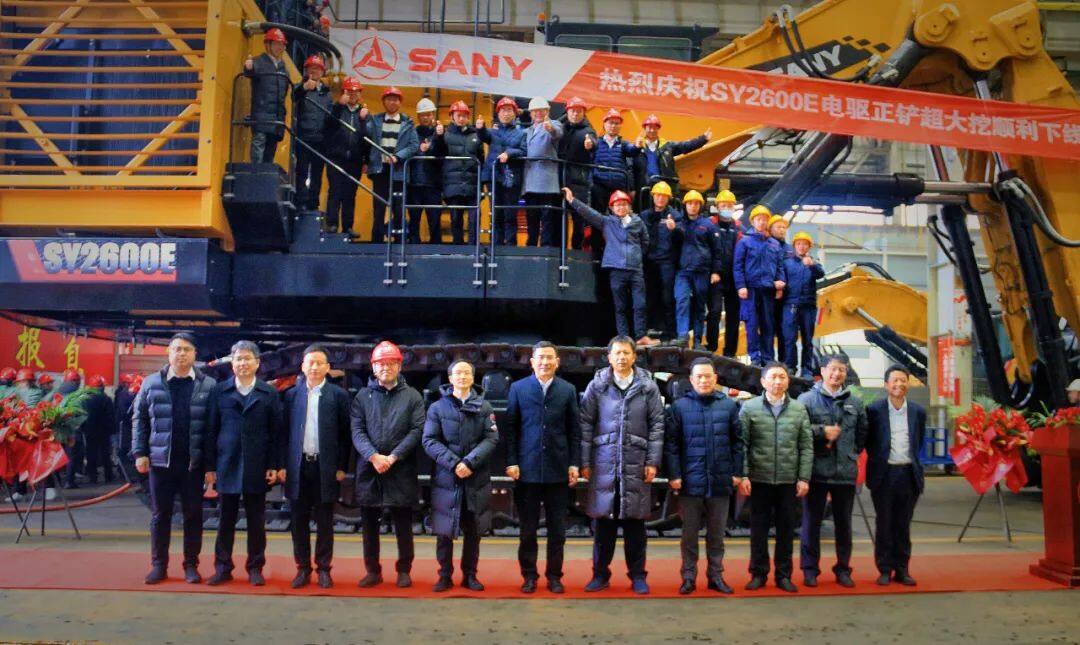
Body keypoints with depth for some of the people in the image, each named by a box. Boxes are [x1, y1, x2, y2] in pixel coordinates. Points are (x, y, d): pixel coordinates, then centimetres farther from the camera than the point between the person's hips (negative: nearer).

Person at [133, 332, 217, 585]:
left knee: (193, 514, 6)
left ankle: (191, 565, 17)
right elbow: (139, 419, 7)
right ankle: (159, 565, 20)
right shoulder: (152, 383, 4)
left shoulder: (208, 385, 0)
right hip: (160, 460, 1)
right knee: (160, 514, 9)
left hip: (194, 462, -1)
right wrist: (139, 453, 0)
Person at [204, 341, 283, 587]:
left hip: (257, 467, 0)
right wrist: (210, 466, 0)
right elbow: (212, 430, 4)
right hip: (227, 465, 1)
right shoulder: (220, 391, 5)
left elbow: (277, 432, 2)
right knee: (226, 519, 7)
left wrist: (274, 466, -5)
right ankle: (223, 568, 17)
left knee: (256, 521, 6)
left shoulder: (269, 393, 3)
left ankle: (255, 568, 16)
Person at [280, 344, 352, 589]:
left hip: (326, 467, -2)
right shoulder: (291, 394, 6)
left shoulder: (338, 395, 0)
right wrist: (282, 465, 1)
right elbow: (284, 431, 7)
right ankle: (303, 569, 18)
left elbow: (345, 434, 0)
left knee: (324, 522, 6)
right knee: (299, 521, 7)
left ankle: (324, 569, 16)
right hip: (297, 467, 2)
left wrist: (341, 467, -4)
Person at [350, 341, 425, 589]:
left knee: (403, 524, 6)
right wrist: (374, 456, -16)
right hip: (368, 469, 2)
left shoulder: (412, 396, 5)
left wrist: (393, 457, -14)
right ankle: (372, 571, 20)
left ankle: (404, 570, 18)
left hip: (402, 471, -1)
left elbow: (417, 430, -4)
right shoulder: (362, 396, 9)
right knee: (370, 524, 9)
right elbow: (357, 431, 0)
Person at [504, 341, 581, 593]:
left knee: (557, 528, 6)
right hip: (527, 468, -1)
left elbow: (575, 430, 6)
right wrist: (511, 462, -5)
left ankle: (554, 575, 18)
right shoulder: (518, 388, 3)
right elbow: (510, 428, 2)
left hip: (558, 469, 1)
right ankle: (529, 575, 17)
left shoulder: (568, 390, 6)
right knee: (528, 528, 6)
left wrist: (574, 464, 0)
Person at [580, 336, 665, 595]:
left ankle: (637, 575, 19)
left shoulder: (648, 386, 3)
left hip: (636, 464, 0)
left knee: (635, 522, 7)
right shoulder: (597, 385, 2)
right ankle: (601, 573, 18)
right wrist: (584, 462, -1)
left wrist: (653, 461, -2)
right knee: (603, 521, 6)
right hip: (603, 463, 0)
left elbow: (657, 425, 3)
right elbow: (586, 425, 3)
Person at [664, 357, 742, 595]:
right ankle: (689, 577, 17)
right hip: (690, 481, -2)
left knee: (717, 533, 11)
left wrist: (737, 472, 3)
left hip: (720, 481, 2)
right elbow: (671, 443, -2)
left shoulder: (729, 405, 5)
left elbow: (737, 441, 8)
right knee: (689, 533, 7)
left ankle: (716, 575, 22)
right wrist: (674, 475, -8)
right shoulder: (679, 406, -1)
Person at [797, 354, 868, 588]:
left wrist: (854, 452, 9)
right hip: (816, 470, -3)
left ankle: (843, 569, 23)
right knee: (812, 521, 5)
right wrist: (822, 431, -13)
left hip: (846, 472, 3)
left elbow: (863, 432, 18)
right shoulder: (807, 399, -3)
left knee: (844, 523, 11)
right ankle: (810, 569, 15)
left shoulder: (855, 402, 8)